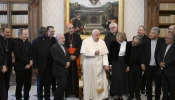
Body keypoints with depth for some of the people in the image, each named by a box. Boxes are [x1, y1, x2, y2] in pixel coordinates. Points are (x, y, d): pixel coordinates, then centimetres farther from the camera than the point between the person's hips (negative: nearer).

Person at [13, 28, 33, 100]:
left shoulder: (28, 43, 14)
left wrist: (30, 62, -5)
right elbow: (18, 56, -14)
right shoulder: (16, 43, -7)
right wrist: (28, 62, -13)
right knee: (19, 85, 2)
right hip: (20, 67, -5)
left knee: (28, 85, 7)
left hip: (28, 67, 6)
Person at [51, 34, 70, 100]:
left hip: (65, 69, 8)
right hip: (59, 70, -8)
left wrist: (68, 62, -2)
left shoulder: (64, 46, 16)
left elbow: (68, 55, 17)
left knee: (64, 84, 7)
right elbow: (56, 59, -19)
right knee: (61, 84, -8)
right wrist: (65, 63, -16)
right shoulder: (54, 47, -11)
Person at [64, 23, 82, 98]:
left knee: (75, 75, 2)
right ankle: (67, 91, 8)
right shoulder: (64, 36, 2)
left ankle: (76, 91, 8)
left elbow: (79, 47, 1)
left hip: (75, 58, 1)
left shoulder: (77, 36, 7)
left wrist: (75, 56, -11)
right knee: (68, 75, 1)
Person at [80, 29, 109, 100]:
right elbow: (83, 52, -12)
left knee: (100, 81, 3)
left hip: (99, 65, 2)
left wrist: (106, 64, -9)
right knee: (89, 81, 7)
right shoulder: (86, 41, -4)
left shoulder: (102, 42, 4)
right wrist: (94, 52, -14)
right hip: (89, 65, -2)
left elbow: (105, 54, 1)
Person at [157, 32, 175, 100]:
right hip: (163, 70, 6)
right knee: (164, 88, 13)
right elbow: (159, 55, 12)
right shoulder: (163, 46, 14)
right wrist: (160, 62, -6)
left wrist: (165, 64, -16)